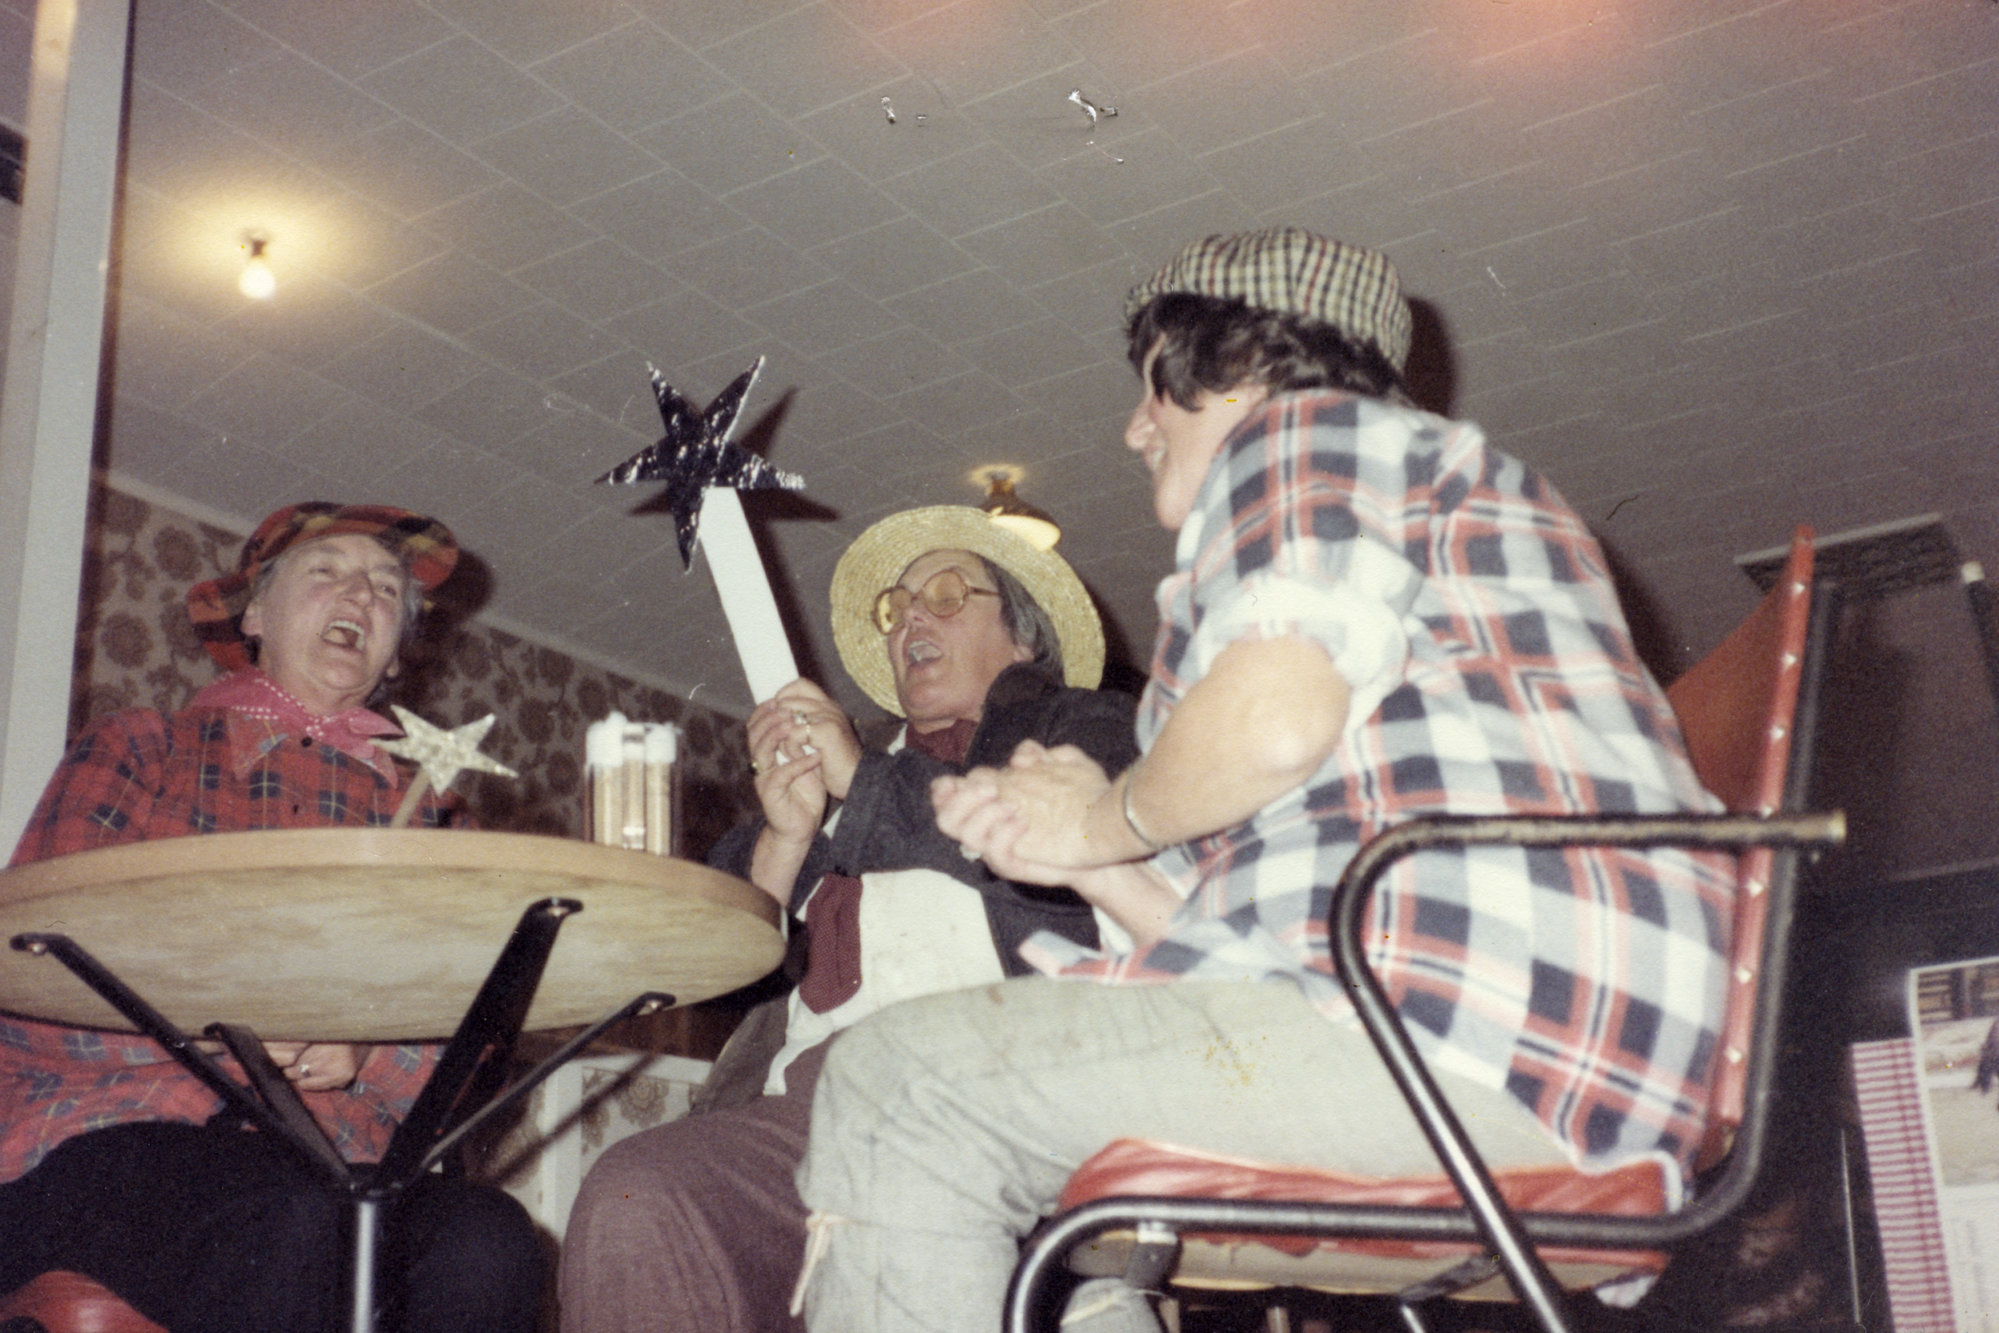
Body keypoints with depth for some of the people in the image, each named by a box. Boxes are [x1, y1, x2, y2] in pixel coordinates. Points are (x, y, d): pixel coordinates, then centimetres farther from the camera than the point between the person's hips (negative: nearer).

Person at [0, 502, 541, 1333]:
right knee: (288, 1220, -36)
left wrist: (363, 1052, -10)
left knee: (487, 1242, -32)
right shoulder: (138, 753, 16)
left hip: (337, 1165, 2)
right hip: (109, 1145, -2)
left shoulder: (421, 812, 22)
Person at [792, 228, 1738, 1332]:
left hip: (1467, 1015, -11)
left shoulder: (1308, 429, 6)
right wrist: (1093, 863, 16)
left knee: (901, 1082, -10)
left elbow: (1274, 720, -16)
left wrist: (1102, 819, 2)